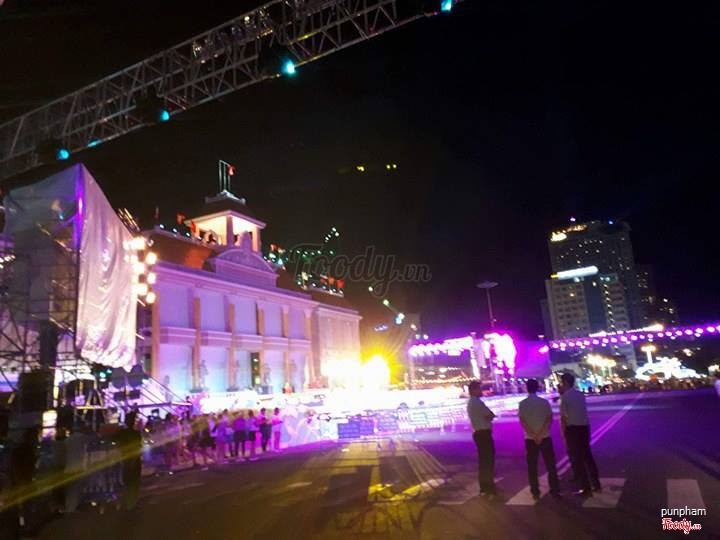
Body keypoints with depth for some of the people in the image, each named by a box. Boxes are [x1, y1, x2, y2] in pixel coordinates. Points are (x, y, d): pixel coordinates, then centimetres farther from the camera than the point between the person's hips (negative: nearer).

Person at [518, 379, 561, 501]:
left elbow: (522, 422, -10)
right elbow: (550, 419, -9)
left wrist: (533, 436, -11)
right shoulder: (545, 402, -1)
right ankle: (555, 491, 10)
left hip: (530, 439, 0)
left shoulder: (522, 404, -3)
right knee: (550, 465, 9)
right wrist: (540, 434, -12)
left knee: (532, 466, 8)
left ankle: (535, 492, 12)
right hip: (545, 437, 0)